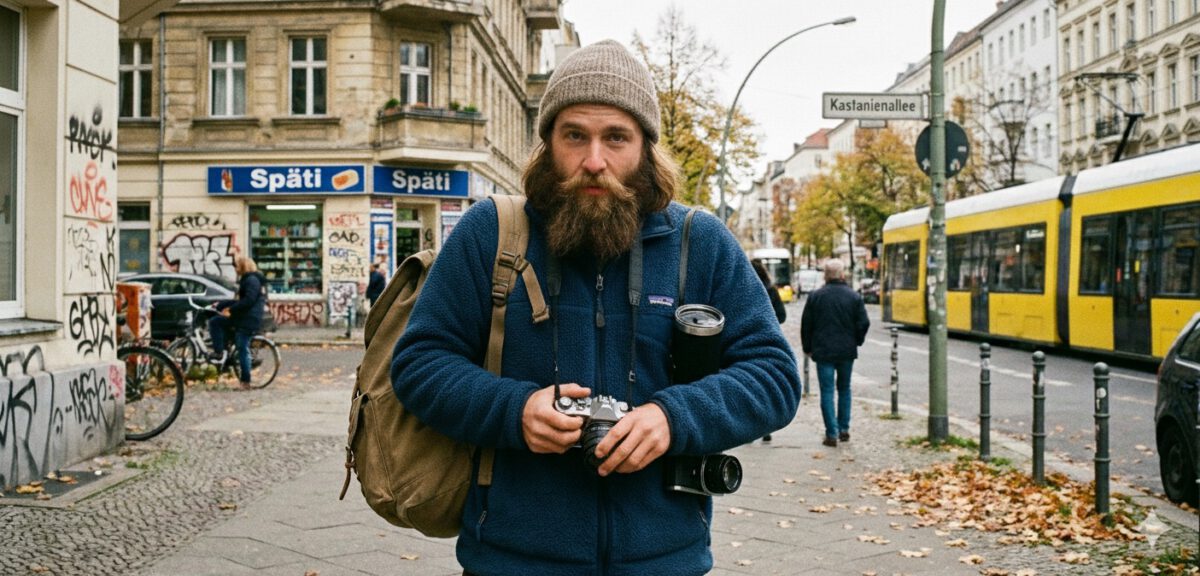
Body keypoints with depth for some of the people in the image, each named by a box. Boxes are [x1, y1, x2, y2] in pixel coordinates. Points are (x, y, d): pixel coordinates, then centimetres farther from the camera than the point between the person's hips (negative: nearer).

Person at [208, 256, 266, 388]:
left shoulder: (252, 280, -12)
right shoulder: (247, 280, 21)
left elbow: (248, 301, -23)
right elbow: (240, 301, 25)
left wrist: (230, 310, -16)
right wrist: (220, 305, 24)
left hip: (248, 320, -10)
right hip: (241, 318, 10)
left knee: (243, 349, -6)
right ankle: (219, 352, 6)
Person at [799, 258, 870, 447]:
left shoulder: (815, 296, -5)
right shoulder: (854, 297, -3)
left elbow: (806, 325, -1)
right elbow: (864, 323, -2)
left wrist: (808, 348, 10)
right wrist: (856, 341, 15)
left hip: (823, 351, -2)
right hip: (847, 351, 2)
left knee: (827, 391, 1)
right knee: (844, 389, 18)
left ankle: (832, 434, -3)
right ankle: (844, 429, 21)